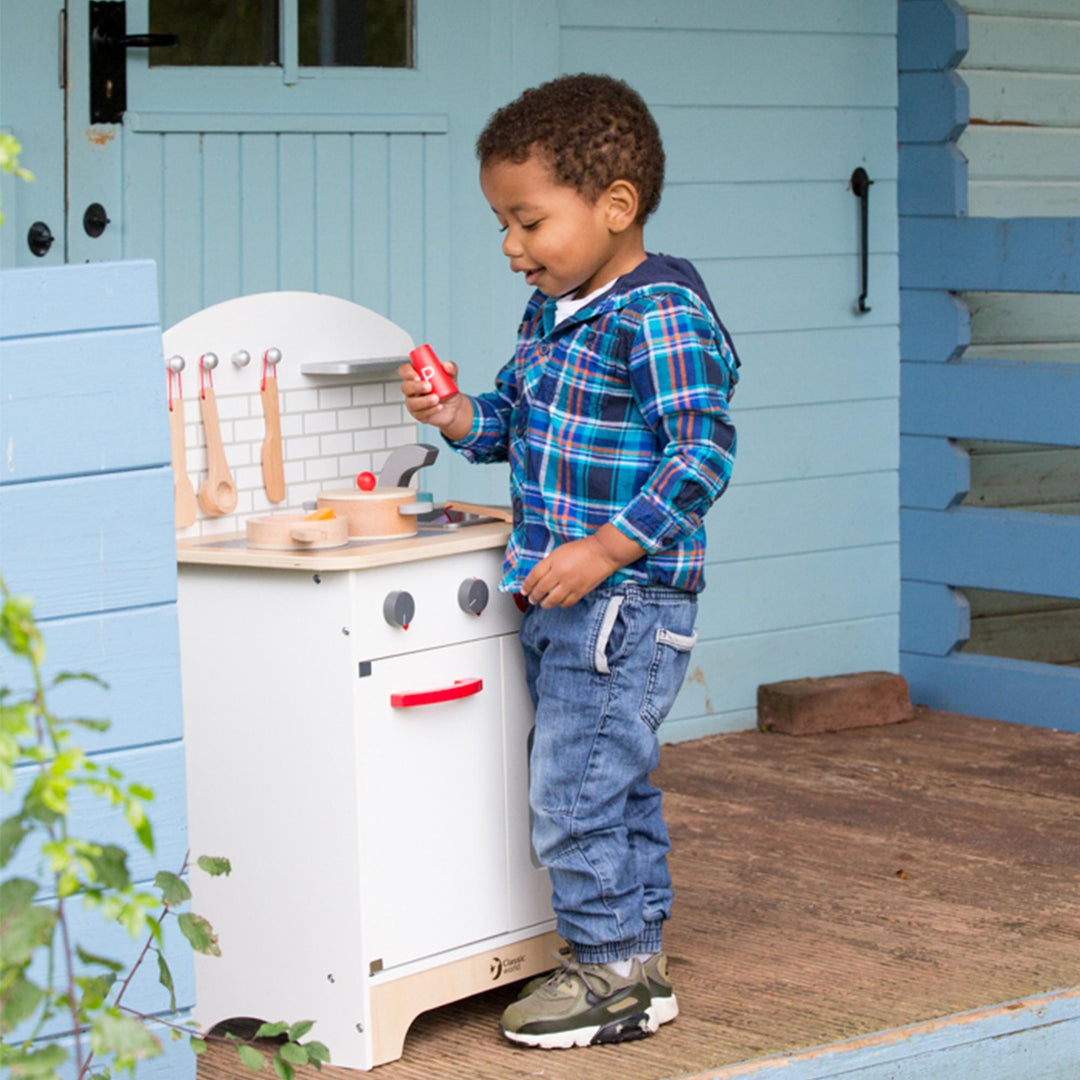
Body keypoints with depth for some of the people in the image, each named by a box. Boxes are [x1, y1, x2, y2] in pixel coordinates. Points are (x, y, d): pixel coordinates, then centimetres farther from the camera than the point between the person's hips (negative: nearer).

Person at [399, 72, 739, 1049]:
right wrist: (458, 416, 1)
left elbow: (703, 452, -22)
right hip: (561, 600, 9)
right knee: (614, 784, 16)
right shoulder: (550, 316, 12)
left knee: (574, 788, -8)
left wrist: (603, 551, -25)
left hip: (624, 601, -9)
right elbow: (513, 422, 23)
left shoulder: (661, 317, -17)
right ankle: (634, 952, 26)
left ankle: (618, 971, 4)